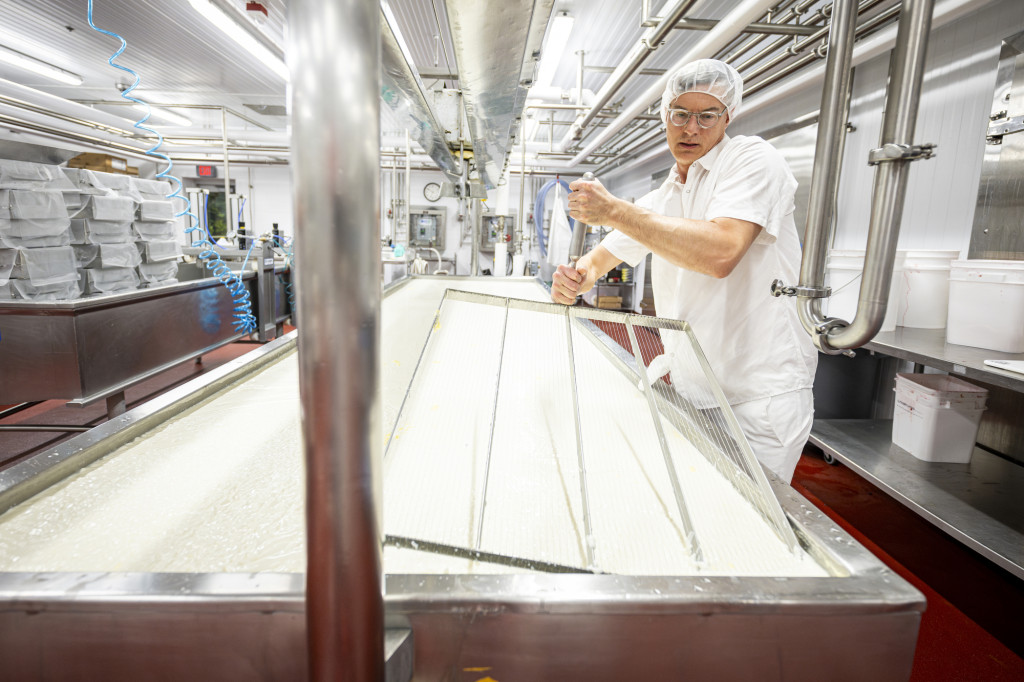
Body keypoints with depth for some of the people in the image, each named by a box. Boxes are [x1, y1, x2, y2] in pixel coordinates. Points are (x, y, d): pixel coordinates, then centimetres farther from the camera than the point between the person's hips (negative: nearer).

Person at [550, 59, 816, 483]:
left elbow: (720, 252, -27)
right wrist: (576, 278, -9)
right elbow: (601, 257, 16)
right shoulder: (658, 202, 12)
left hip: (762, 394, -6)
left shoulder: (754, 159, -9)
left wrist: (615, 211, -23)